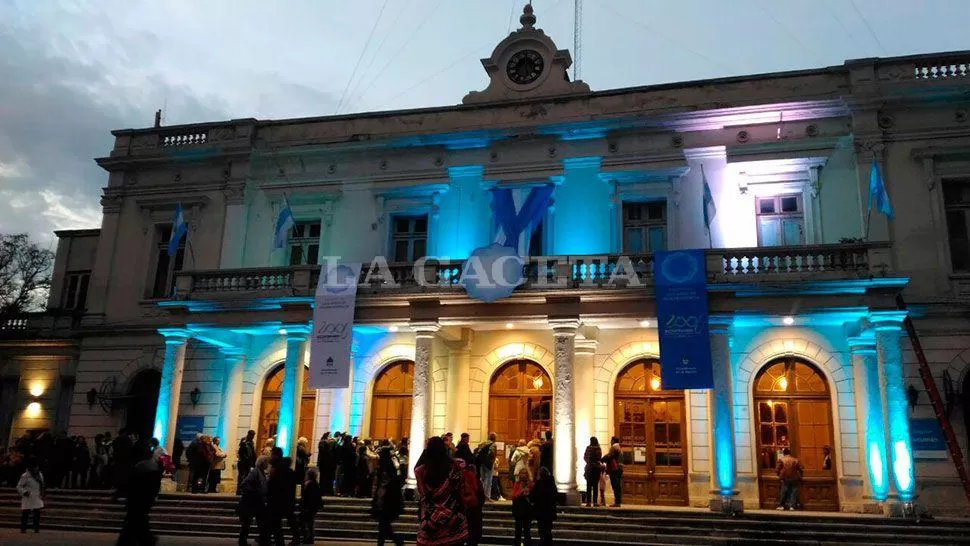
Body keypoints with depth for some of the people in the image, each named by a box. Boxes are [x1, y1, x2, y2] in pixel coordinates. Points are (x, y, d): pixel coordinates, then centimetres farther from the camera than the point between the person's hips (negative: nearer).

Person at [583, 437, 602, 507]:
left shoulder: (588, 448, -6)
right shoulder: (599, 449, -2)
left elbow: (584, 457, 1)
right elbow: (600, 458, 6)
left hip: (589, 468, -1)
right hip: (597, 467, 1)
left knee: (589, 486, 3)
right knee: (595, 486, 7)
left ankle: (588, 502, -2)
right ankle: (595, 502, 3)